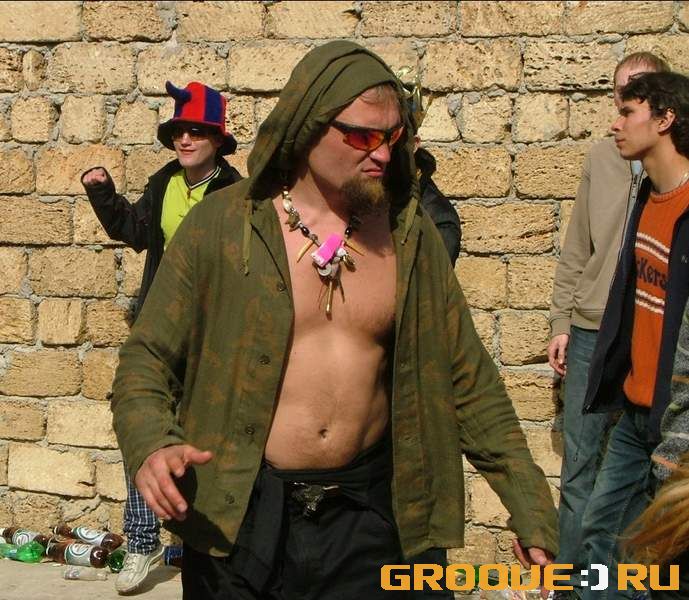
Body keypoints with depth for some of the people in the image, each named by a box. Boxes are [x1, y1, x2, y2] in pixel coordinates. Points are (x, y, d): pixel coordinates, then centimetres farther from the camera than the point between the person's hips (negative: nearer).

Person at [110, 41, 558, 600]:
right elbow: (146, 359, -3)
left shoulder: (411, 236, 0)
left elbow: (468, 382, 5)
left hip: (363, 518, 2)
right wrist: (151, 445, -24)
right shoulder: (221, 226, -7)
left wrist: (532, 515, 1)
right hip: (237, 517, -2)